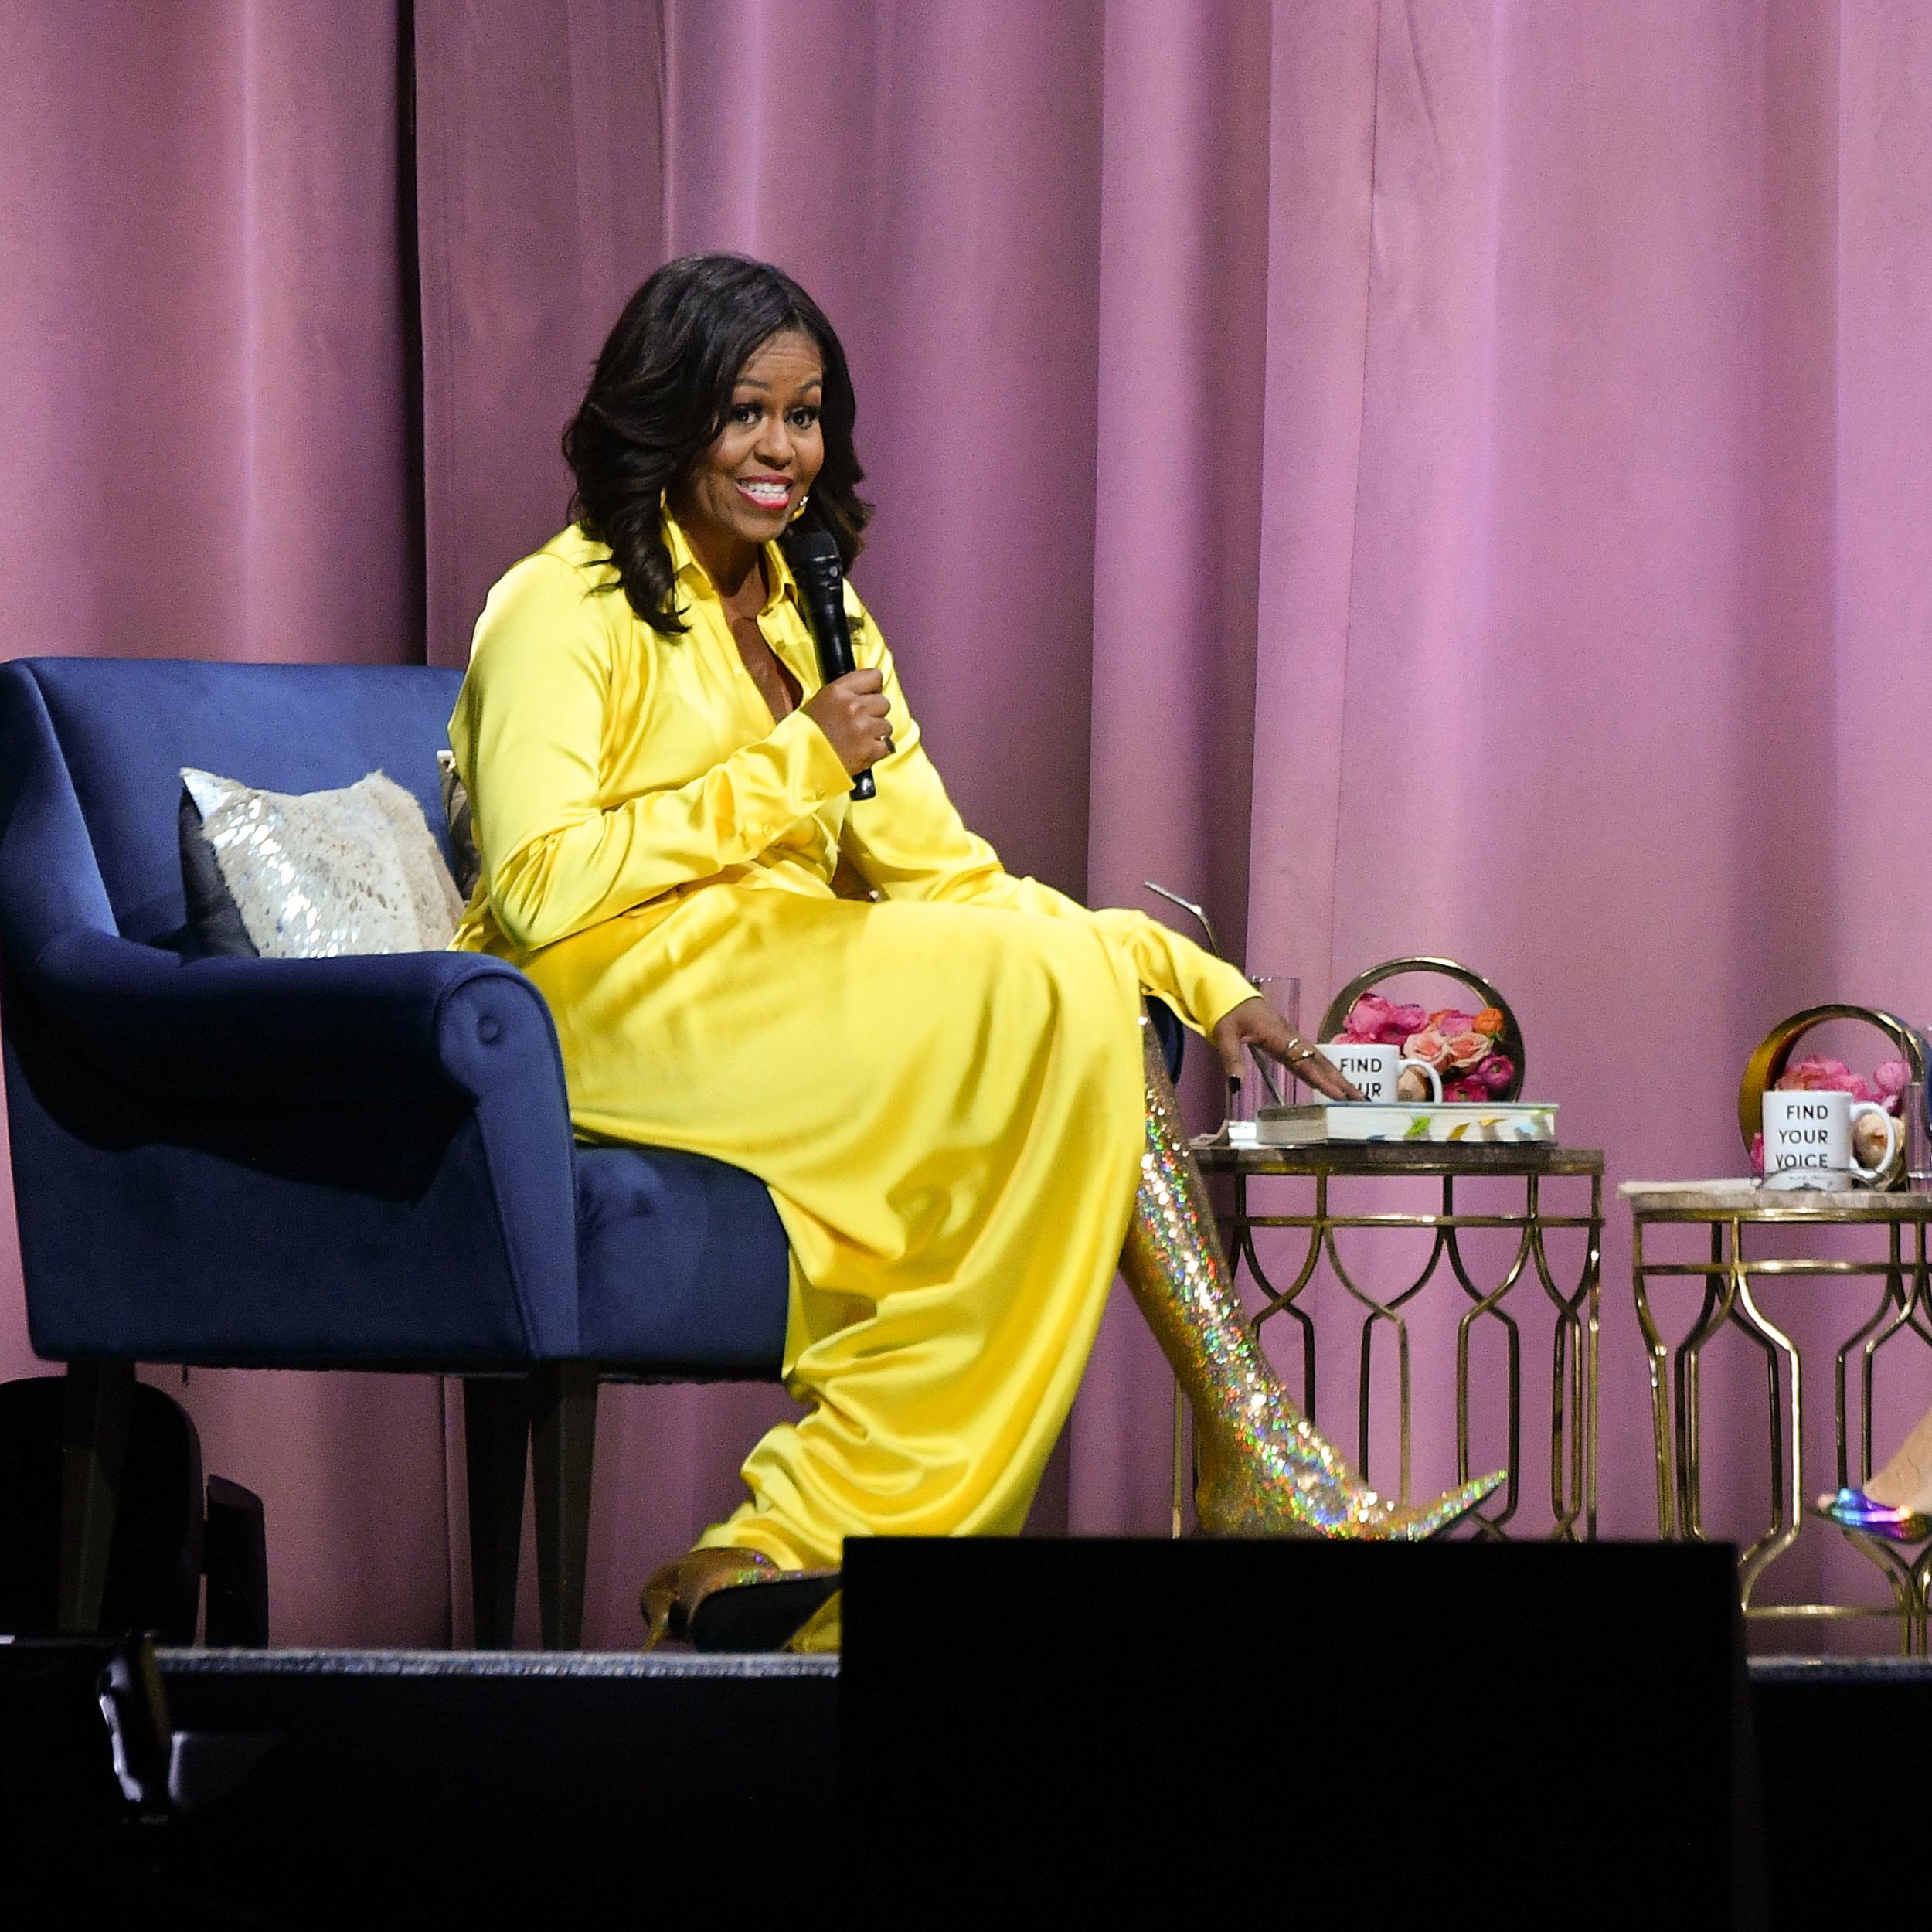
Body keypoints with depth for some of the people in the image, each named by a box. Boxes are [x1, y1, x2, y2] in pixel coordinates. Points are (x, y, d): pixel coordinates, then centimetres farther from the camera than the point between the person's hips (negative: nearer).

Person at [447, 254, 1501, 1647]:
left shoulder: (816, 620, 21)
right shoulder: (566, 612, -3)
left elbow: (946, 875, 16)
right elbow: (540, 886, -17)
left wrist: (1189, 976, 3)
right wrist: (795, 769, -13)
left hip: (804, 1002, 8)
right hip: (625, 1009, -8)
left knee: (1102, 1007, -18)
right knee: (1056, 998, -24)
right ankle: (1257, 1478, -25)